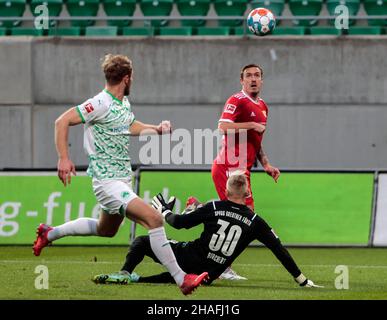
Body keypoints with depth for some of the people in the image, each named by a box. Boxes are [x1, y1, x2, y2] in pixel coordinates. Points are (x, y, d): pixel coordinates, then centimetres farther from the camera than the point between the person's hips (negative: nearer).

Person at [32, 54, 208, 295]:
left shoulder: (124, 103, 10)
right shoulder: (101, 104, -18)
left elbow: (132, 126, 30)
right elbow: (62, 122, -18)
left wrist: (157, 129, 12)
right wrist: (64, 159, -25)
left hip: (124, 179, 10)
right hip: (108, 182, -10)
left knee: (106, 230, 28)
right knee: (154, 219, -22)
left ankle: (50, 233, 44)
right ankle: (181, 279, -21)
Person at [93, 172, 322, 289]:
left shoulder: (214, 208, -2)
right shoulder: (255, 222, 1)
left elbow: (179, 223, 0)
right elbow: (279, 250, 0)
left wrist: (166, 212, 22)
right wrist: (301, 279, 5)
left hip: (189, 257, -3)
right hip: (208, 275, 3)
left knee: (141, 242, 12)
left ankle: (125, 273, -15)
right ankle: (136, 279, 3)